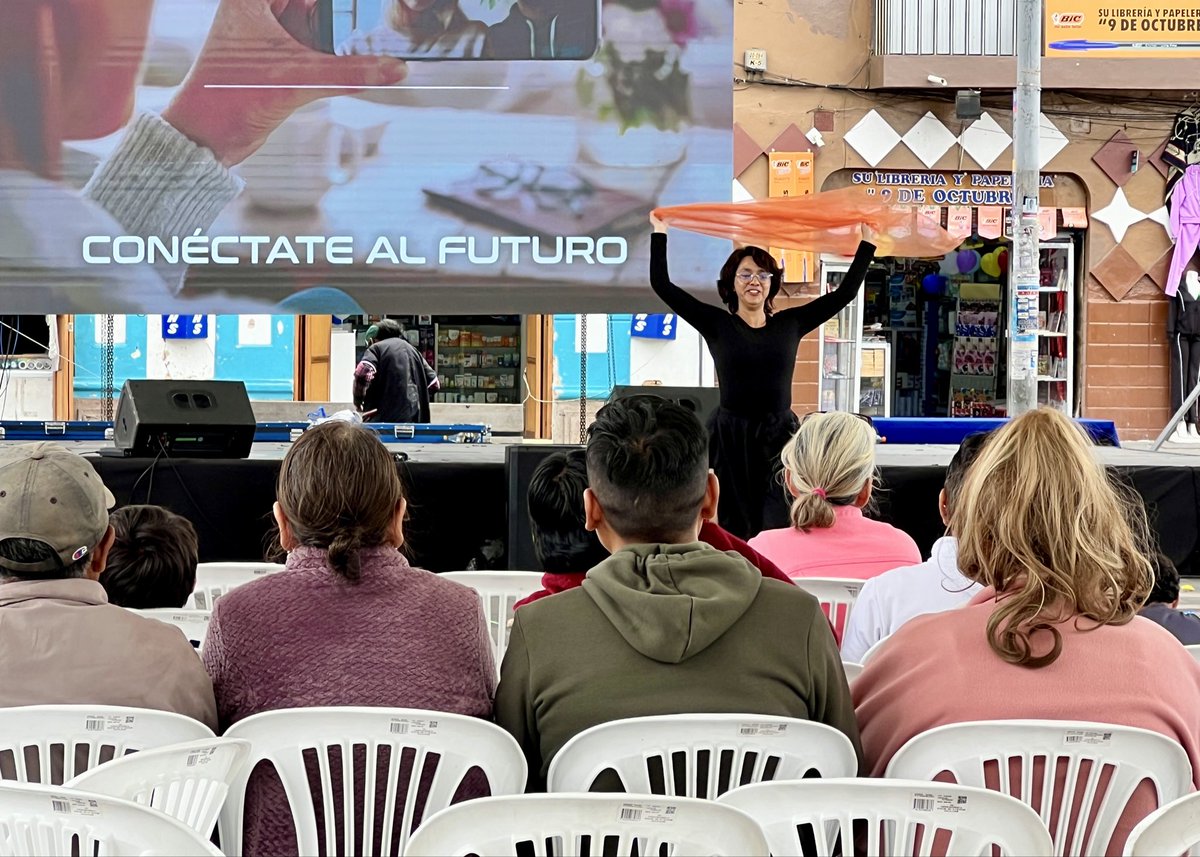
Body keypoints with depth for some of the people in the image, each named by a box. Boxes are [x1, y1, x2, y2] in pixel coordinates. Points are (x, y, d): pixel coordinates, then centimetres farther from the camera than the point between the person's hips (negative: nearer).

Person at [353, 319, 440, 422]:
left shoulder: (376, 348, 3)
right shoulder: (412, 349, 20)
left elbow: (363, 371, -17)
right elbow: (433, 383, 19)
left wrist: (358, 399, -4)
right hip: (414, 417, 5)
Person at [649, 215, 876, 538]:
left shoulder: (790, 323, 9)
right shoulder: (717, 324, 4)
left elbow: (846, 291, 11)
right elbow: (662, 285, 0)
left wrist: (867, 243, 10)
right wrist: (659, 232, 1)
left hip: (779, 438, 1)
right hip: (729, 439, -1)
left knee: (779, 531, -9)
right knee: (731, 534, 1)